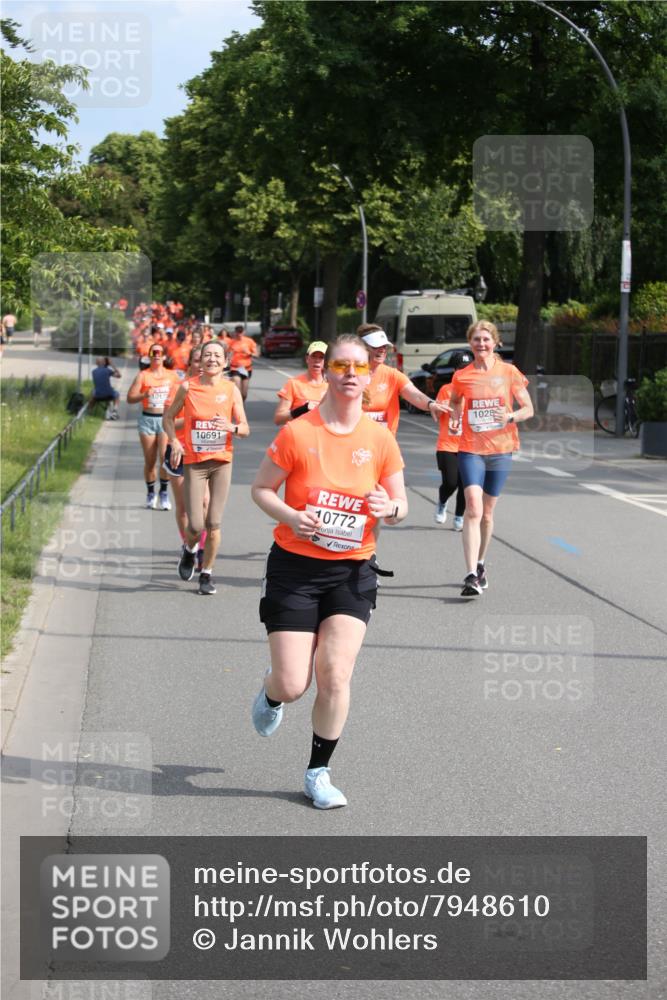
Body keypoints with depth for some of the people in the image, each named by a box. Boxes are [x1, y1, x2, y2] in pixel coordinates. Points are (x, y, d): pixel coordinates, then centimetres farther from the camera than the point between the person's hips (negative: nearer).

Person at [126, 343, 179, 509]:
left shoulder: (172, 375, 8)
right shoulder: (143, 375, 3)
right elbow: (130, 398, -4)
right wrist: (144, 395, -20)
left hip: (166, 419, 0)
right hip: (148, 419, 0)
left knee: (166, 457, -14)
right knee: (150, 461, 3)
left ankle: (164, 492, -1)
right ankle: (150, 493, 19)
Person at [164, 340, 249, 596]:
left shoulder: (231, 389, 1)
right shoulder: (188, 387, -2)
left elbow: (245, 429, 2)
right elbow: (169, 416, 10)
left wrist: (232, 427, -20)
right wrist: (174, 441, -6)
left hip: (222, 461, 1)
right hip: (194, 462, -1)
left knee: (213, 524, -1)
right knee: (196, 526, -6)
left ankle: (207, 573, 16)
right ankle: (189, 550, 29)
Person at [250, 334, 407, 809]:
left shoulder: (380, 440, -1)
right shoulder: (297, 433, -9)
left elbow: (400, 505, 8)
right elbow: (261, 488, 0)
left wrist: (390, 508, -16)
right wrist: (291, 517, -19)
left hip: (352, 572, 2)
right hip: (295, 567, -2)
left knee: (335, 674, -11)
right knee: (292, 685, -5)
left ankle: (318, 773, 9)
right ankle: (271, 694, 35)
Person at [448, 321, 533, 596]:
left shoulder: (509, 372, 0)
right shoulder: (462, 376, 2)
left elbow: (528, 409, 3)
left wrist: (511, 416, -17)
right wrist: (454, 419, 2)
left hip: (500, 450, 1)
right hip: (471, 449, -1)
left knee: (487, 512, 11)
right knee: (473, 507, -17)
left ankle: (480, 564, 33)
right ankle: (471, 575, -22)